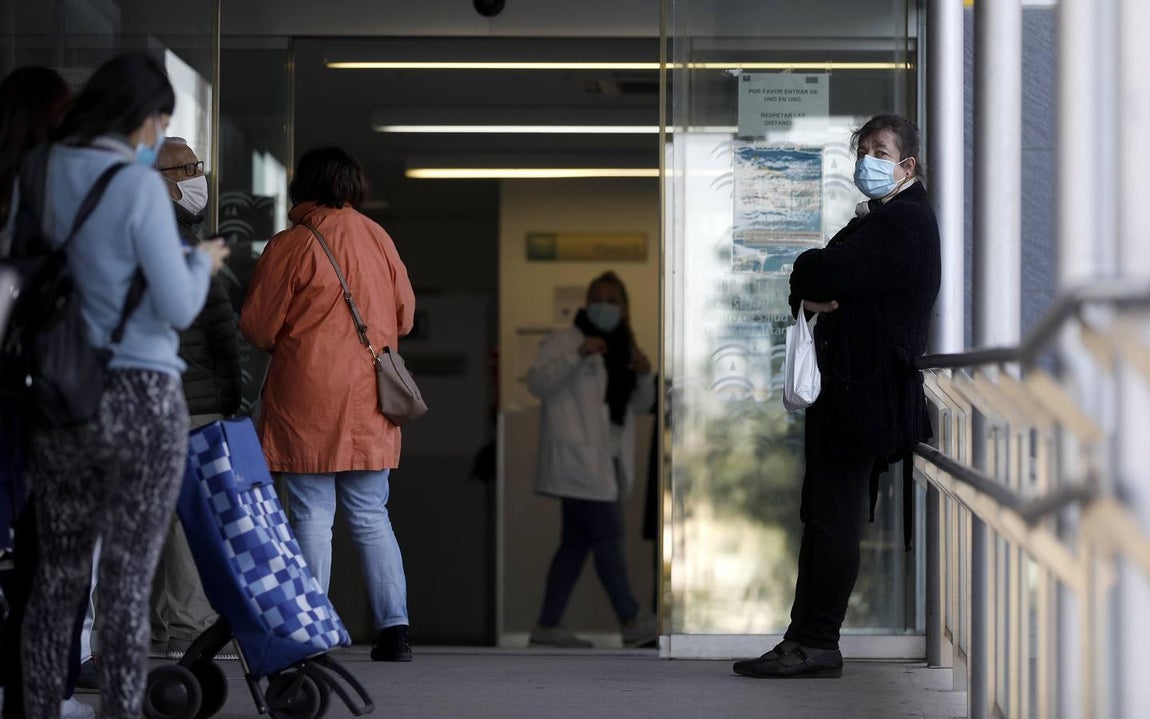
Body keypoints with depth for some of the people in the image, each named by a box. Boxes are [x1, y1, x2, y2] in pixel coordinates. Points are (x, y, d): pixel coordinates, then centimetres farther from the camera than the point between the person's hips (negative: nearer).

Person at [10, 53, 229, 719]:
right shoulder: (140, 186, -13)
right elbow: (179, 308, -14)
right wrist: (201, 262, 8)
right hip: (144, 400, -5)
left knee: (59, 574, 14)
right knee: (129, 585, 1)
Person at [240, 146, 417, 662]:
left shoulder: (291, 246, -7)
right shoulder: (380, 239, 6)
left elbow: (256, 327, -3)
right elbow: (405, 315, 14)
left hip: (306, 396, -4)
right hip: (369, 401, 4)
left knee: (312, 516, 0)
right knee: (371, 517, 9)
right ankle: (394, 627, 3)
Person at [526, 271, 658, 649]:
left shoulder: (620, 348, 19)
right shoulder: (565, 340, -3)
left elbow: (640, 405, 18)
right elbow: (537, 381, -15)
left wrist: (644, 376, -2)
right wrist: (577, 356, -25)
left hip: (607, 460, 8)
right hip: (579, 458, -8)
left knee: (577, 543, 7)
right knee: (607, 536, -9)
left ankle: (548, 626, 10)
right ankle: (631, 621, -5)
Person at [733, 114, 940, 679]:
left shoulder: (903, 221, -12)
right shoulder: (877, 220, 22)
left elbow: (825, 277, -21)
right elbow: (812, 279, 17)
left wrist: (809, 276, 1)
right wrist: (811, 292, -5)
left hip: (864, 392, -11)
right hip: (845, 387, 11)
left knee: (833, 518, -9)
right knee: (825, 515, 11)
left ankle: (814, 644, -6)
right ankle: (808, 640, 14)